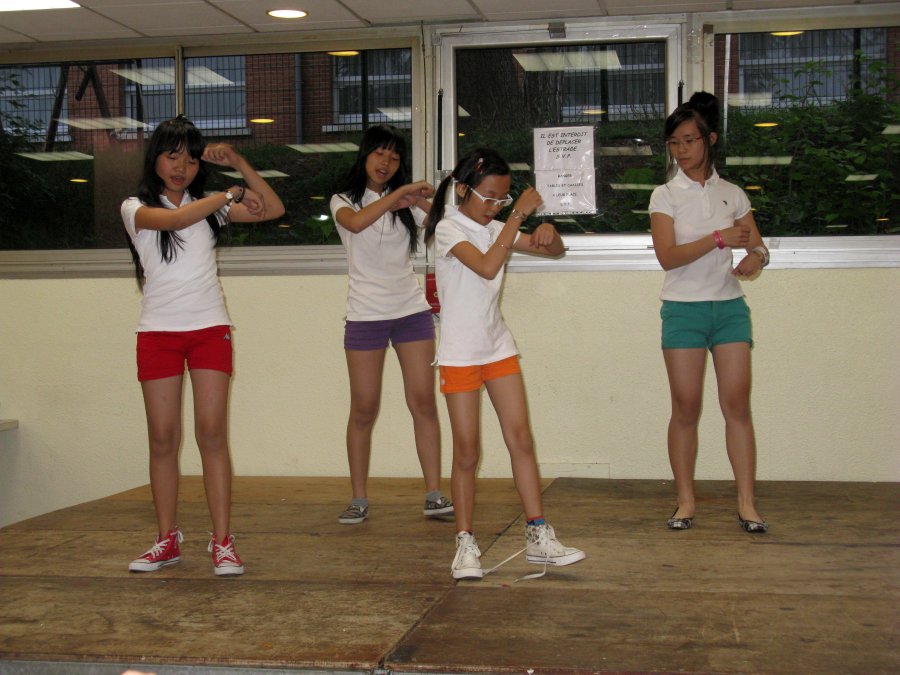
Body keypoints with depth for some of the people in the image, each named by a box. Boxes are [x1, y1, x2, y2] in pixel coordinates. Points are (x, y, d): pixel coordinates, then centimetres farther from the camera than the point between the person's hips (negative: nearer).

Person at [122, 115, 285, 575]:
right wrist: (231, 194, -16)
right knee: (162, 438, 2)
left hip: (210, 329, 1)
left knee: (212, 432, -6)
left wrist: (237, 163, -2)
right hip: (158, 332, -1)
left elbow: (273, 210, 4)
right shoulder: (136, 208, 2)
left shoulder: (209, 205, 11)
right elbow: (174, 218, -20)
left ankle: (222, 542, -3)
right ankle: (167, 540, 13)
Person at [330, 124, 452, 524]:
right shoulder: (344, 201, 3)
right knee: (363, 410, 0)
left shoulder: (408, 202, 12)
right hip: (365, 316, -2)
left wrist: (422, 200, -14)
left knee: (423, 403, -3)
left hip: (412, 311, 2)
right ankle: (359, 499, 9)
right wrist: (399, 193, -24)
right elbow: (356, 223, -21)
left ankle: (434, 495, 2)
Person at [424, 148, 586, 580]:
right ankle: (465, 545, 9)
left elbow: (555, 252, 12)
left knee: (521, 441, 2)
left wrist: (549, 232, -11)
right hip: (459, 354, -6)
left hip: (499, 349, 6)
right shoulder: (448, 229, -10)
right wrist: (519, 215, -26)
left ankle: (539, 537, 7)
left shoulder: (497, 229, 8)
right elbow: (487, 267, -27)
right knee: (467, 453, -1)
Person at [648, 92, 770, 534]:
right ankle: (685, 501, 10)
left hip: (729, 306, 2)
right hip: (683, 310, -2)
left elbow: (757, 244, 8)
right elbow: (667, 256, -11)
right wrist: (719, 238, -22)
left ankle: (746, 503, 1)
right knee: (686, 408, 0)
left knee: (737, 404, -3)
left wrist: (756, 257, -16)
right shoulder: (665, 196, 1)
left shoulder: (732, 194, 10)